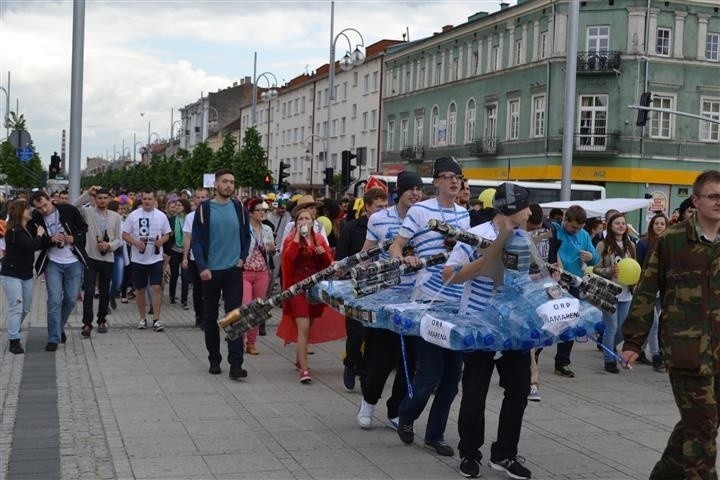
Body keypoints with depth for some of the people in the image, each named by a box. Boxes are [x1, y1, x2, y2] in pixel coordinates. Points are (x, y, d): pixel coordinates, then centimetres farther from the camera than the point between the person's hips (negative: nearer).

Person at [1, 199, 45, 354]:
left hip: (26, 274, 8)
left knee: (25, 308, 15)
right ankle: (14, 341, -2)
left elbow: (40, 246, 9)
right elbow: (31, 246, -26)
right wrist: (39, 235, -10)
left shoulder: (29, 229, 8)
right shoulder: (13, 231, -17)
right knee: (16, 308, -8)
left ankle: (15, 330, 35)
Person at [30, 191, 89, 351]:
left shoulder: (68, 210, -9)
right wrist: (51, 240, -23)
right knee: (54, 300, -7)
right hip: (52, 263, -1)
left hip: (74, 262, 1)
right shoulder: (35, 219, -8)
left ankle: (59, 328, 31)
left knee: (71, 299, 7)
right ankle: (53, 338, -1)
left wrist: (73, 238, -14)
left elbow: (83, 228, 4)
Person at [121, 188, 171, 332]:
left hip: (156, 258, 0)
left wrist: (162, 241, -13)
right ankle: (142, 318, 21)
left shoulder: (161, 216, 2)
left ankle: (156, 319, -5)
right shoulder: (133, 215, -1)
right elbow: (125, 234, 1)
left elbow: (167, 234, 9)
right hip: (138, 259, 1)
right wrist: (136, 242, -17)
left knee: (157, 287, -9)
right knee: (140, 289, 9)